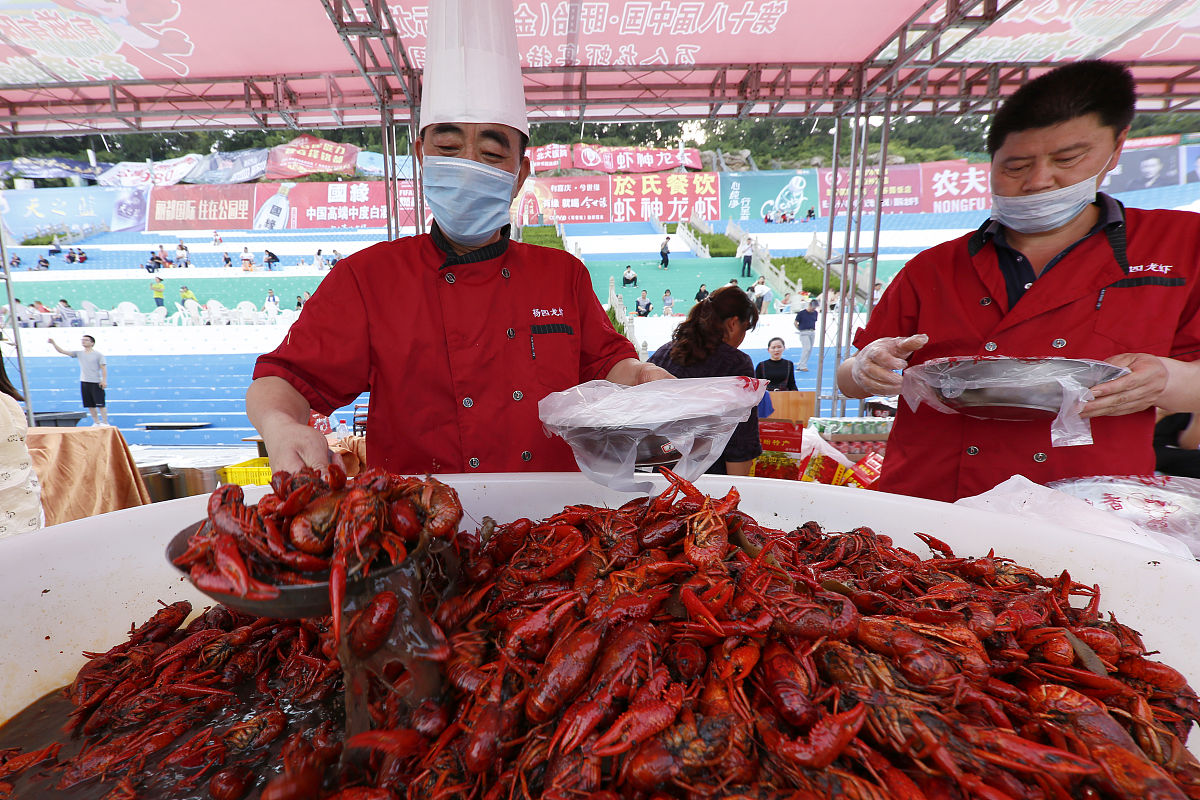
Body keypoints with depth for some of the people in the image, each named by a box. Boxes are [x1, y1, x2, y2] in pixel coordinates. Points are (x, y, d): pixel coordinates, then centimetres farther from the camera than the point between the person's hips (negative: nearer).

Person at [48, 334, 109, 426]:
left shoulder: (98, 354, -3)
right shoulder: (78, 353, 11)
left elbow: (103, 368, -6)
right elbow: (62, 351, 11)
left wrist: (104, 380, -13)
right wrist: (53, 343, -2)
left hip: (96, 383, -5)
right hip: (84, 382, 6)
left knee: (100, 404, -6)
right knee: (90, 405, 8)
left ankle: (105, 423, -2)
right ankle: (96, 422, 17)